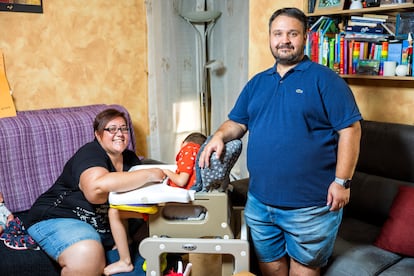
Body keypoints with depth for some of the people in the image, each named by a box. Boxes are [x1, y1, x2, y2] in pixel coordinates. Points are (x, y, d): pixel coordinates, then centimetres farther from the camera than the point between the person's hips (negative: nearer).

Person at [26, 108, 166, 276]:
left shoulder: (130, 158, 7)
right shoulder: (90, 154, -18)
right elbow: (96, 187, -38)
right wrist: (149, 175, -33)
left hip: (105, 225, 8)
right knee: (88, 256, -34)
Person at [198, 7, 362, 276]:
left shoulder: (324, 79, -6)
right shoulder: (257, 83, 11)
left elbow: (350, 129, -9)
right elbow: (237, 122, 16)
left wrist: (342, 181, -14)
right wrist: (220, 136, -6)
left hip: (310, 205, -5)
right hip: (260, 201, 5)